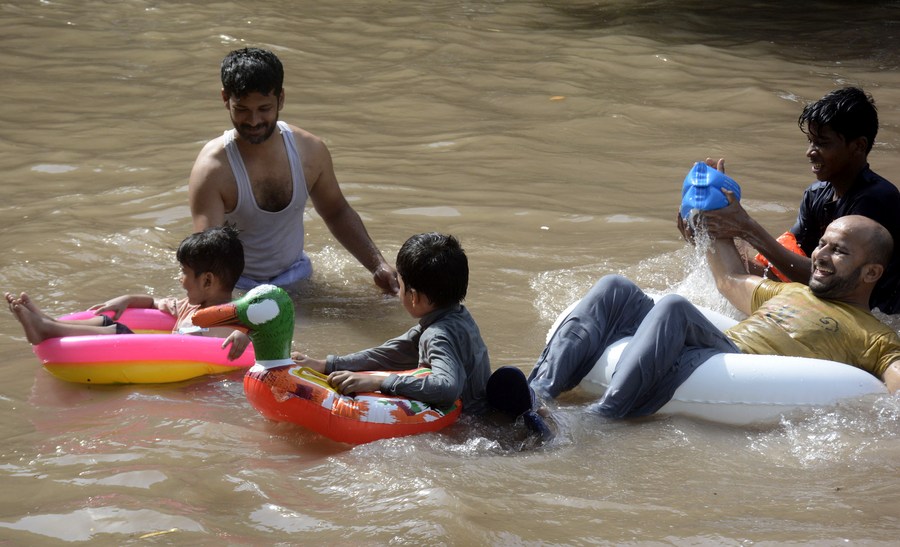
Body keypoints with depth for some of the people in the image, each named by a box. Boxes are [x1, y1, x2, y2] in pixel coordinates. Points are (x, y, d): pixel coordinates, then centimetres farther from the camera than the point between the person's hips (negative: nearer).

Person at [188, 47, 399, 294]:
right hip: (236, 288, -3)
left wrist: (378, 266, 4)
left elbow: (337, 213, 14)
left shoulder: (310, 151, -5)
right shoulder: (212, 169, -20)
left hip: (296, 277, 3)